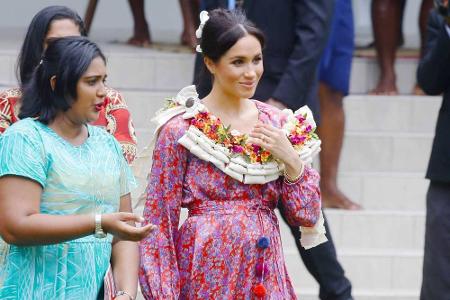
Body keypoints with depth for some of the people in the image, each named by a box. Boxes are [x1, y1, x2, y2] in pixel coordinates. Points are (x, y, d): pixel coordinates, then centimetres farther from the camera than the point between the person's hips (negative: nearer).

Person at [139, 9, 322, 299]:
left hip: (266, 274, 4)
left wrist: (290, 158, -8)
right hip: (207, 274, -4)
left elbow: (308, 216, 6)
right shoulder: (181, 128, -8)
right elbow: (159, 221, -5)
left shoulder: (276, 123, 5)